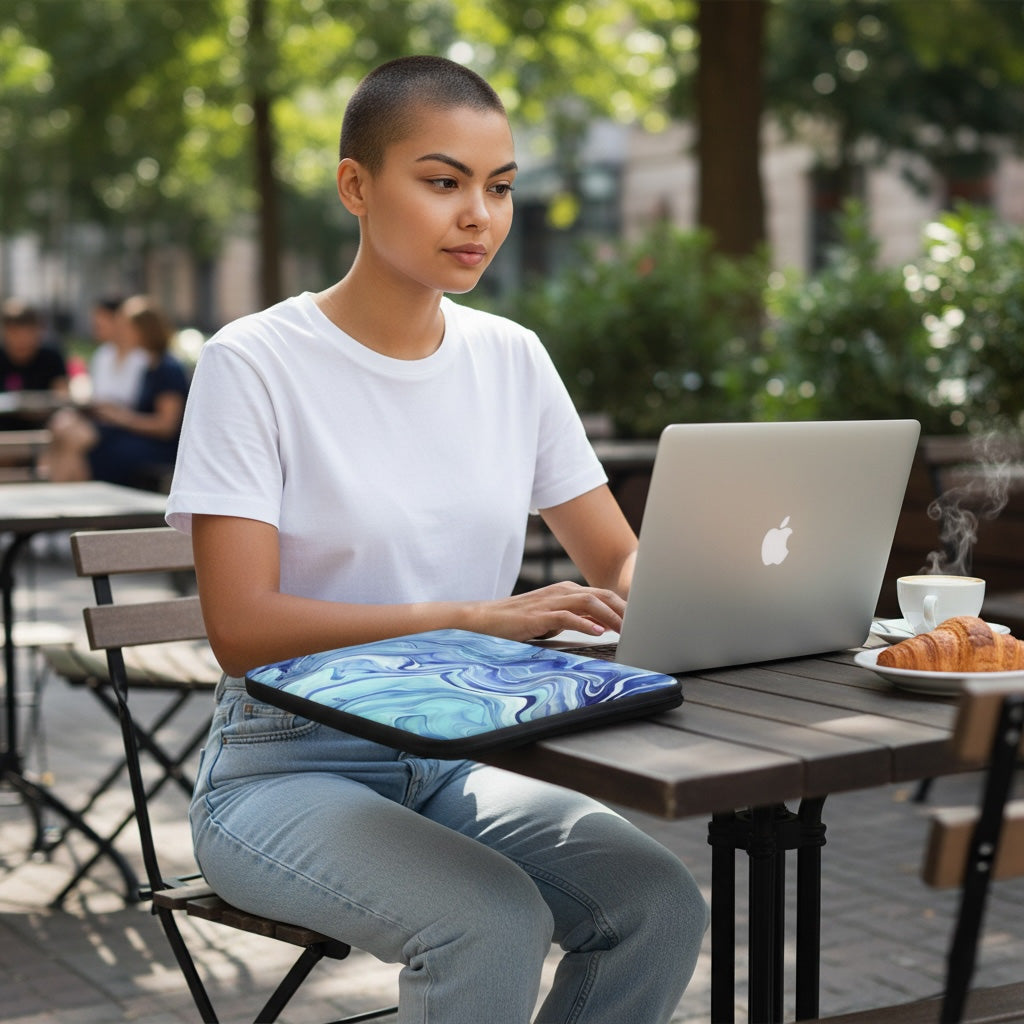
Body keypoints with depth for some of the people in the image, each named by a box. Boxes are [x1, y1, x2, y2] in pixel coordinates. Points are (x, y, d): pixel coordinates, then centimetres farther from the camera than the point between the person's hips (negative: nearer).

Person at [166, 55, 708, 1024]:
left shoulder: (512, 358, 5)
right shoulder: (254, 363, -11)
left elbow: (621, 560, 9)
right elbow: (241, 628, -18)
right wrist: (476, 618, -28)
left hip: (460, 765, 5)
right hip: (288, 770, -5)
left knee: (660, 903, -20)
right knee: (495, 921, -31)